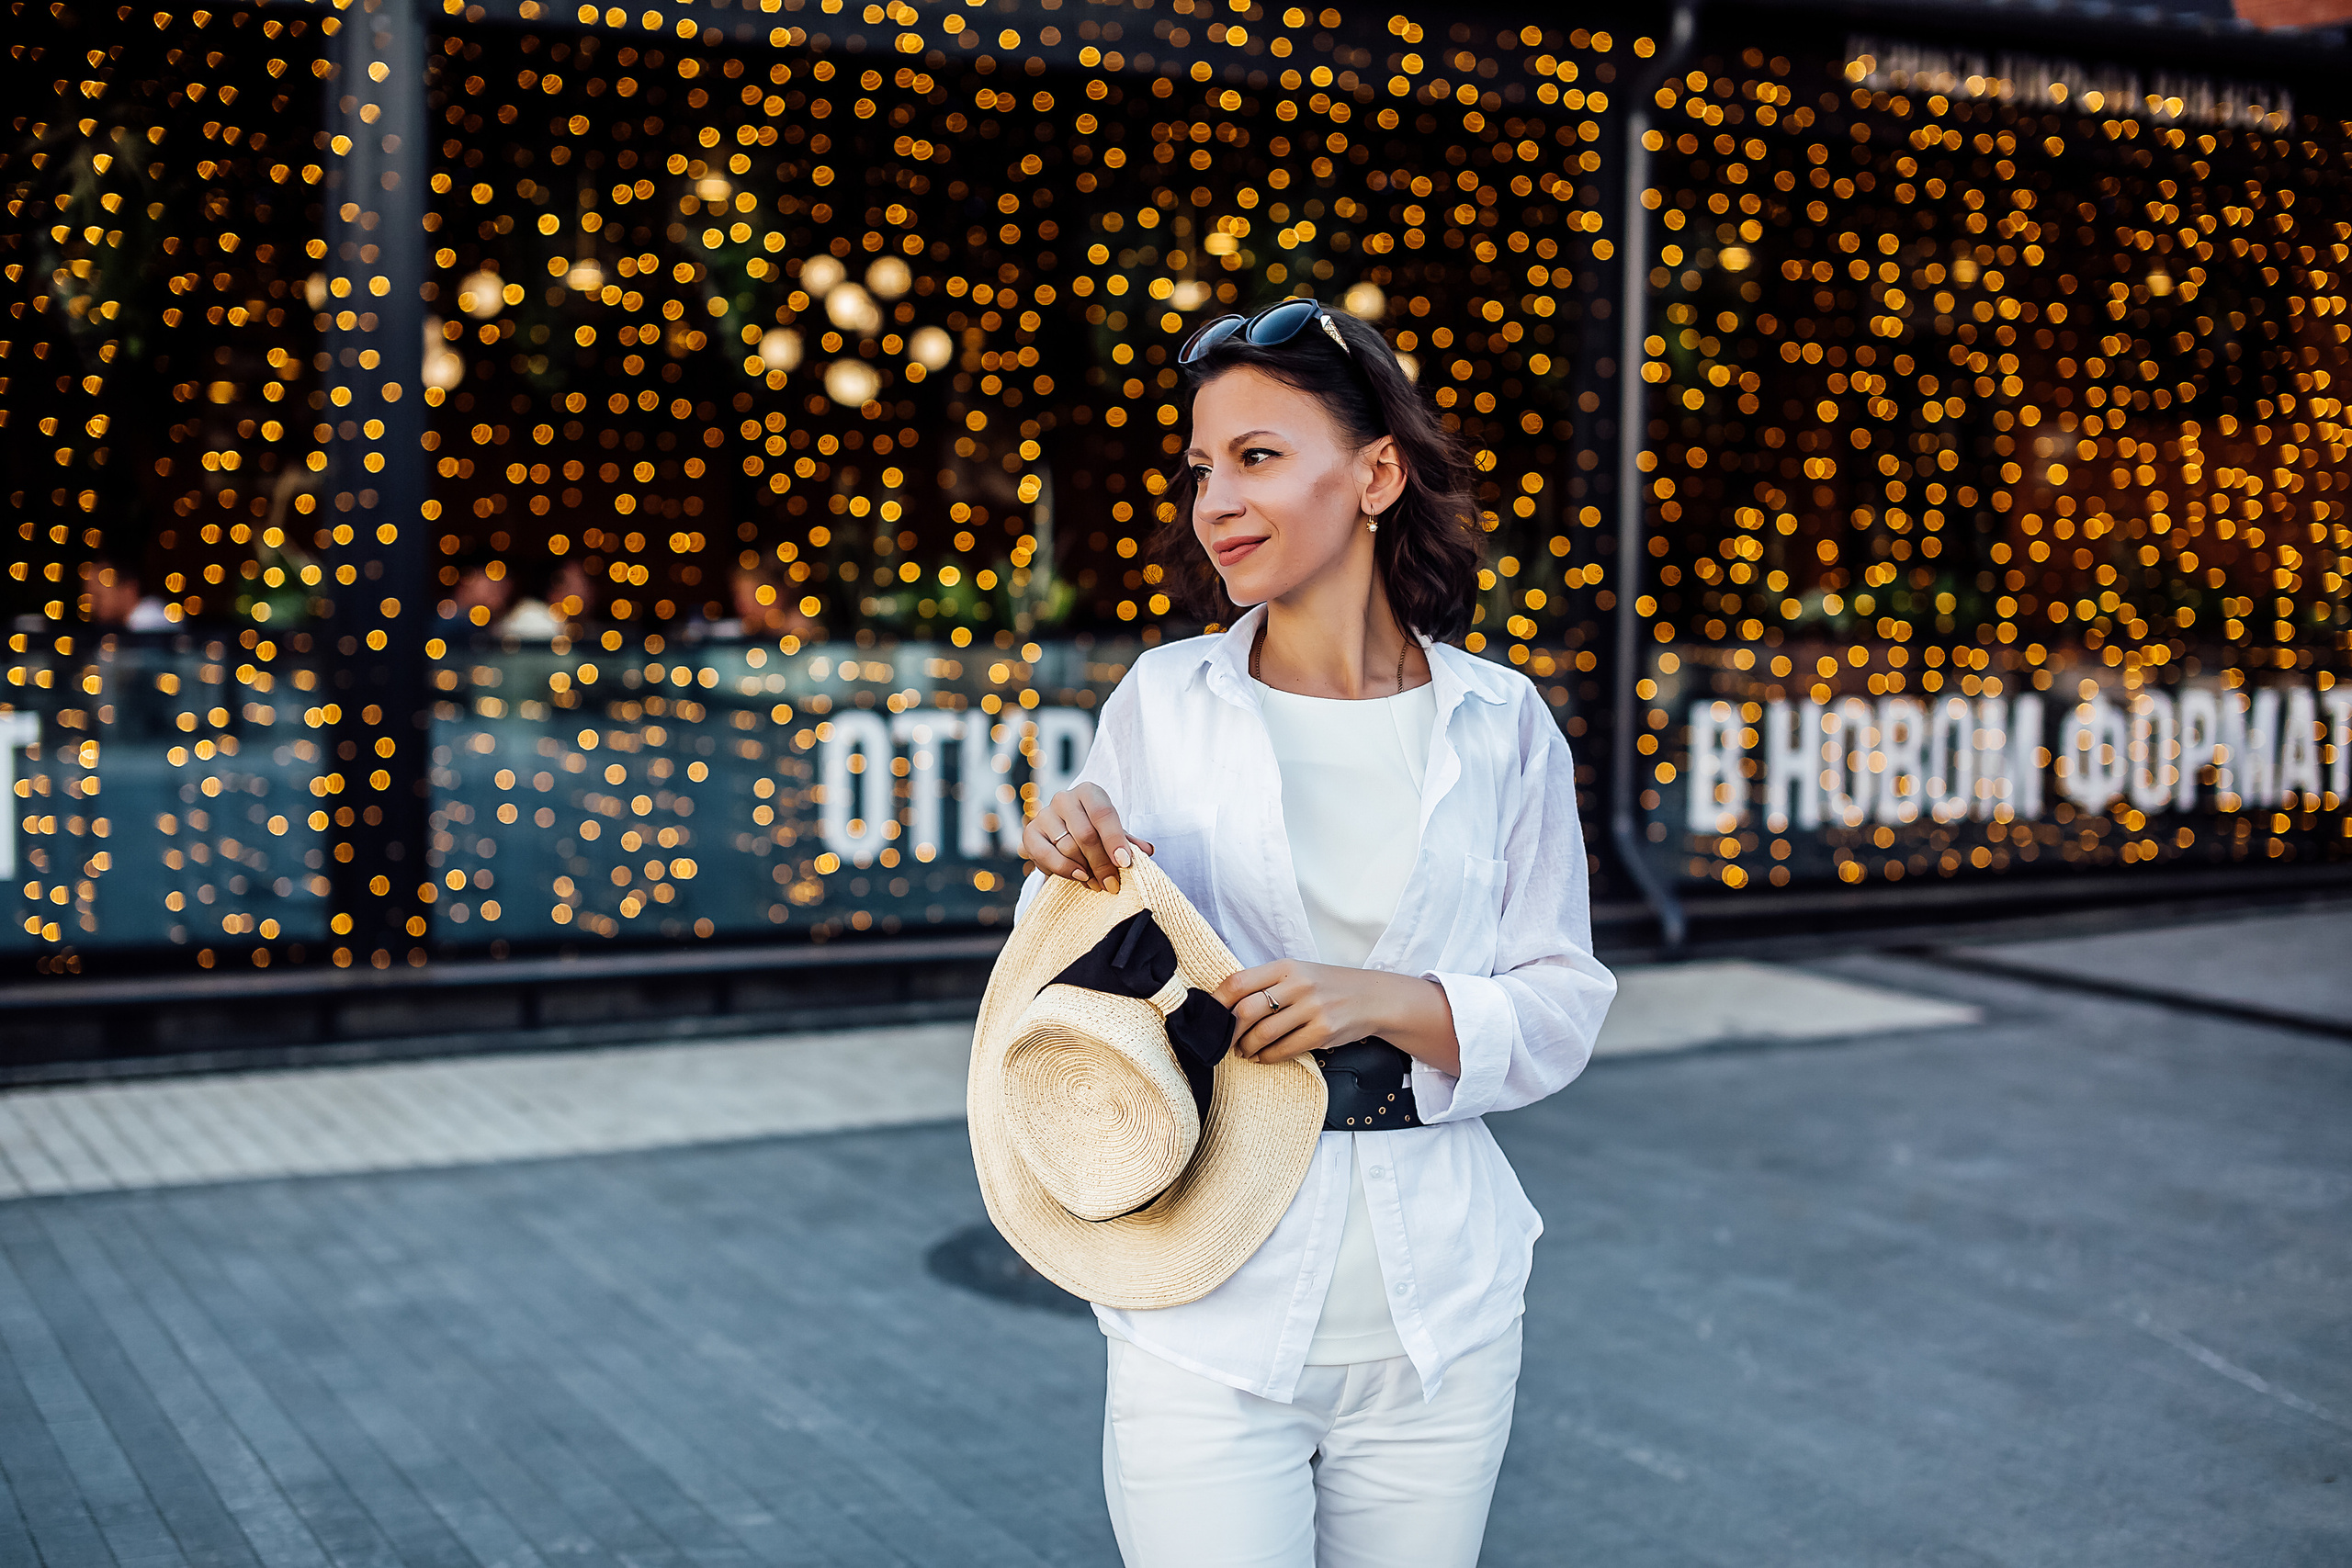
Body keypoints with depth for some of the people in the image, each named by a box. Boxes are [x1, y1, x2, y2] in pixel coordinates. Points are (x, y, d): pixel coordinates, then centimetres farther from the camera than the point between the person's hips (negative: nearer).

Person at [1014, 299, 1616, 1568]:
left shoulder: (1499, 724, -1)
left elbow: (1562, 1011, 1)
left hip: (1438, 1320, 1)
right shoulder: (1164, 700, -2)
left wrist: (1389, 1003, -17)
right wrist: (1064, 871, -15)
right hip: (1210, 1320, -1)